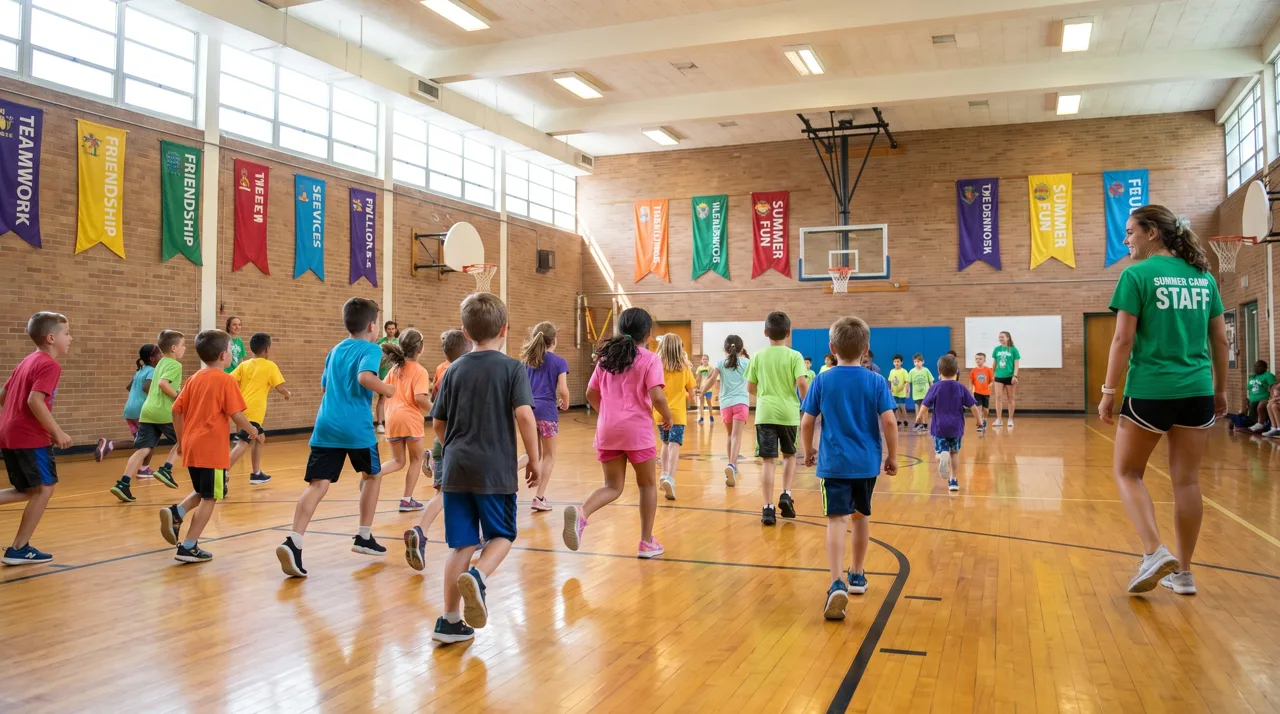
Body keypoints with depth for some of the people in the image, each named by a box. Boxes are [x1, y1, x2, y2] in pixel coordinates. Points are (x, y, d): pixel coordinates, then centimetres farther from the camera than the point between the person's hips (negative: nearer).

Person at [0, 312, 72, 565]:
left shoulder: (28, 361, 17)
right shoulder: (50, 365, -12)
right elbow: (35, 401, -23)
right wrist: (58, 432, -19)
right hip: (31, 437, -9)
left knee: (29, 490, 17)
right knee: (44, 488, 1)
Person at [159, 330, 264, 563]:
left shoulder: (194, 379, 10)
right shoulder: (226, 380, -9)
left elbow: (177, 411, 11)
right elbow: (236, 415, -13)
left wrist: (181, 441, 20)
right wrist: (254, 432, 3)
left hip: (191, 447, 7)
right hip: (212, 449, -7)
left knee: (201, 493, 24)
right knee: (209, 498, 2)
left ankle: (175, 513, -1)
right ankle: (188, 547, 1)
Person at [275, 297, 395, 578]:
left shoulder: (335, 350, 19)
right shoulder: (371, 349, -1)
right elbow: (365, 377, -21)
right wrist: (387, 390, -6)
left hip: (326, 426, 4)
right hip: (357, 428, -4)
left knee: (318, 485, -5)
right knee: (372, 476, 20)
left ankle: (293, 542, -24)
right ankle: (364, 537, 25)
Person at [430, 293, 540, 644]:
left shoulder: (454, 371, 8)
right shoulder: (512, 368, -4)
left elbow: (438, 424, 11)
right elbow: (524, 415, -15)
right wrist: (534, 459, -6)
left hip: (456, 468, 4)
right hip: (495, 470, -3)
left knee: (461, 544, 10)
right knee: (502, 535, 14)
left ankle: (450, 621, 10)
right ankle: (478, 576, -16)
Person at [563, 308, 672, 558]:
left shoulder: (607, 357, 10)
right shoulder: (649, 359, -5)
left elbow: (591, 394, 13)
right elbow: (657, 397, -16)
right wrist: (668, 416, 2)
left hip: (607, 430, 4)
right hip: (637, 429, -4)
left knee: (613, 487, 11)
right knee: (647, 485, 15)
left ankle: (581, 513, -19)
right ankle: (646, 542, 19)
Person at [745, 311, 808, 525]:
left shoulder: (758, 356, 5)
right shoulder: (794, 356, -1)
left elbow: (750, 388, 8)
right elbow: (802, 383, -13)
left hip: (765, 413, 1)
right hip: (789, 413, 0)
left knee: (768, 460, 1)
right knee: (789, 455, 21)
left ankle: (768, 507, -3)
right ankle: (786, 495, 8)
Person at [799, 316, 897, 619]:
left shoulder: (823, 380, -2)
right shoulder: (876, 381, -2)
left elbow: (807, 422, -1)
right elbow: (888, 422, -7)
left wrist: (808, 451, 15)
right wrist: (892, 457, 5)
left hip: (834, 463, -2)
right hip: (867, 462, 2)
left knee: (836, 520, -7)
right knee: (861, 516, 20)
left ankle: (837, 584, -25)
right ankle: (857, 575, 34)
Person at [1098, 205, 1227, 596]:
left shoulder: (1137, 275, -7)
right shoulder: (1203, 276, 10)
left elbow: (1123, 339, -11)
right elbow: (1220, 339, 12)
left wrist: (1108, 392, -6)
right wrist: (1220, 389, 21)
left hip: (1150, 391, -5)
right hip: (1197, 392, 5)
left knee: (1128, 472, 11)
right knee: (1187, 480, 10)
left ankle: (1155, 552, -5)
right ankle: (1183, 572, 17)